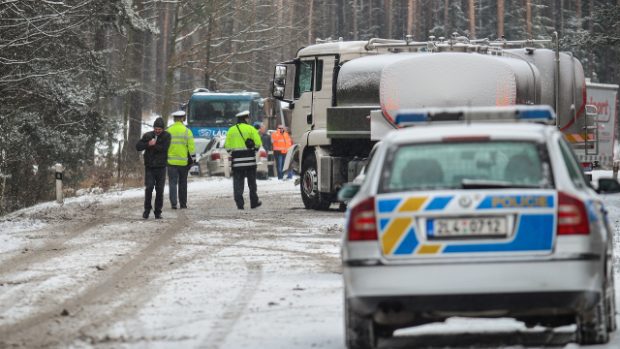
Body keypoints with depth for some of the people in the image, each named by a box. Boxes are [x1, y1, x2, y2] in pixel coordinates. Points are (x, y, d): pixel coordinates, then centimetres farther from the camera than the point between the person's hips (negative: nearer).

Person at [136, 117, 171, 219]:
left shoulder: (166, 136, 0)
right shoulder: (147, 135, 4)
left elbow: (164, 148, -14)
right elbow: (138, 146, -2)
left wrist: (153, 146, -13)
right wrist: (148, 144, -17)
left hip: (161, 167, 0)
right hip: (149, 167, 0)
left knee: (160, 190, 1)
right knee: (149, 188, -9)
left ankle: (158, 212, 10)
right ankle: (147, 210, 5)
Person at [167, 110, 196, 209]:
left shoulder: (168, 131, 0)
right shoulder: (187, 131, -4)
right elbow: (191, 146, -4)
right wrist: (193, 158, 6)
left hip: (171, 161, 0)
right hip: (184, 162, 0)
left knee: (173, 183, -1)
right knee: (183, 183, 13)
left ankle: (173, 203, -14)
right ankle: (183, 204, 17)